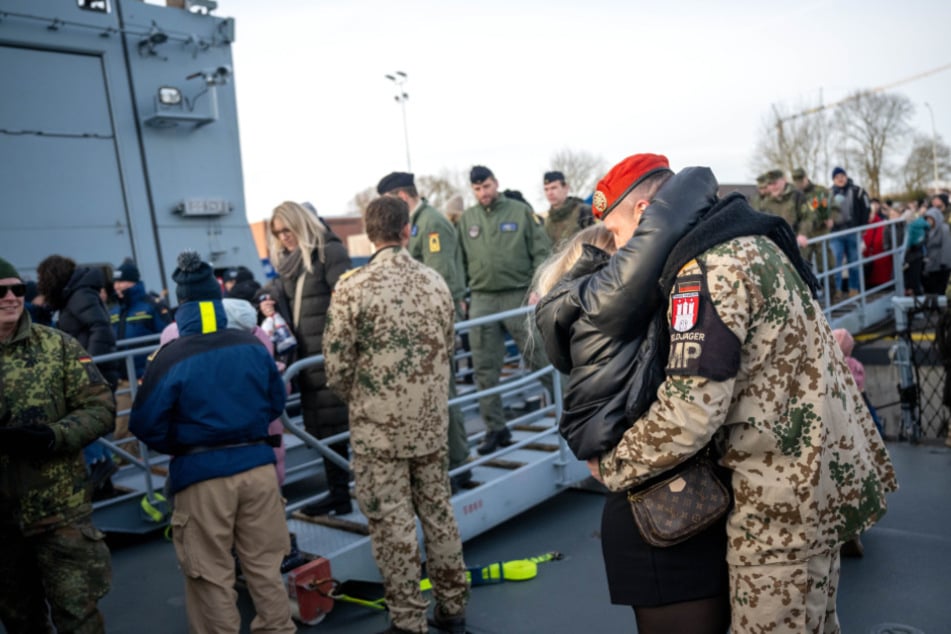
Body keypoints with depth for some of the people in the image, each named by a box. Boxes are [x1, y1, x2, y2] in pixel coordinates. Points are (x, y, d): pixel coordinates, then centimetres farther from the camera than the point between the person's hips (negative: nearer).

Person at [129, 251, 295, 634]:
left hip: (202, 476, -4)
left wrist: (178, 447, 11)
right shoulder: (252, 346, -1)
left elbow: (145, 424, -7)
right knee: (264, 565, 17)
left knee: (211, 576, 11)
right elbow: (276, 403, 9)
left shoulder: (171, 357, -12)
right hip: (257, 465, 4)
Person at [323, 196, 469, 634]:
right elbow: (449, 351, 8)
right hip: (431, 422, 4)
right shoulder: (435, 281, 0)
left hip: (378, 428, -4)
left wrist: (359, 400, 9)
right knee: (438, 511, 17)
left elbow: (337, 366, -10)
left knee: (392, 522, 7)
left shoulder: (353, 287, -13)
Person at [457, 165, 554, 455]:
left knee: (540, 357, 4)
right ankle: (495, 428, 16)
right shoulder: (466, 219, 9)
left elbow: (542, 252, -1)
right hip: (482, 300, 3)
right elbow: (460, 260, 12)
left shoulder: (520, 212, 1)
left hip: (519, 296, -3)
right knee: (485, 368, 5)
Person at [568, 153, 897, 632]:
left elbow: (688, 415, -24)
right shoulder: (745, 242, 9)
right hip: (825, 461, 10)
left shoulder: (706, 270, -22)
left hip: (787, 492, -10)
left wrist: (609, 468, -9)